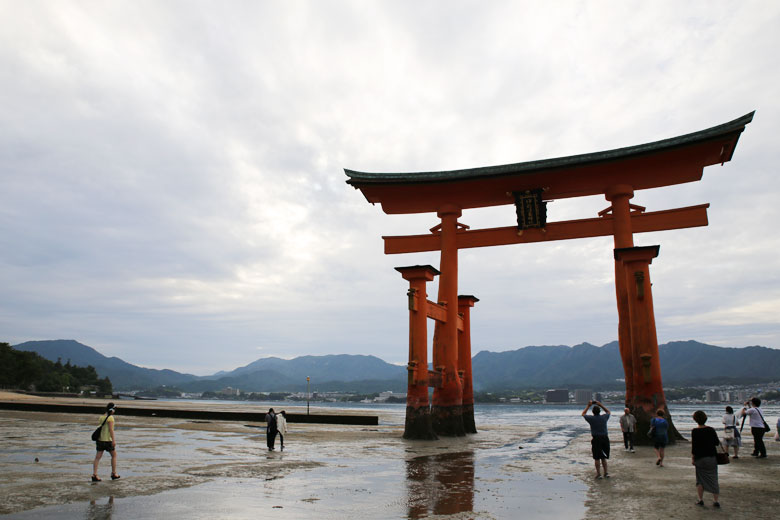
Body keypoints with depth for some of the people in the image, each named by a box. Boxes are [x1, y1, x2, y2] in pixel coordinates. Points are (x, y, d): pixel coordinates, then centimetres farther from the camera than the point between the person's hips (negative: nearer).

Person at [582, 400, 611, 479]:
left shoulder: (591, 418, -6)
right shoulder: (604, 417, 0)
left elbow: (583, 414, 15)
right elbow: (608, 411, 24)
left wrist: (588, 406, 19)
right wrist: (600, 405, 23)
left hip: (596, 439, -3)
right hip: (605, 438, 3)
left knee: (597, 458, 5)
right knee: (603, 457, 15)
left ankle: (598, 473, 6)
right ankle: (606, 472, 15)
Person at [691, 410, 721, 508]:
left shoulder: (695, 431, -12)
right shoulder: (711, 430, -2)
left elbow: (694, 446, -12)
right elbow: (717, 443, 6)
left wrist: (692, 458, -3)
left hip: (700, 458, -3)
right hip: (712, 457, 3)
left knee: (700, 479, 9)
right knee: (713, 478, 10)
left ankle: (701, 500, 12)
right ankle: (716, 501, 10)